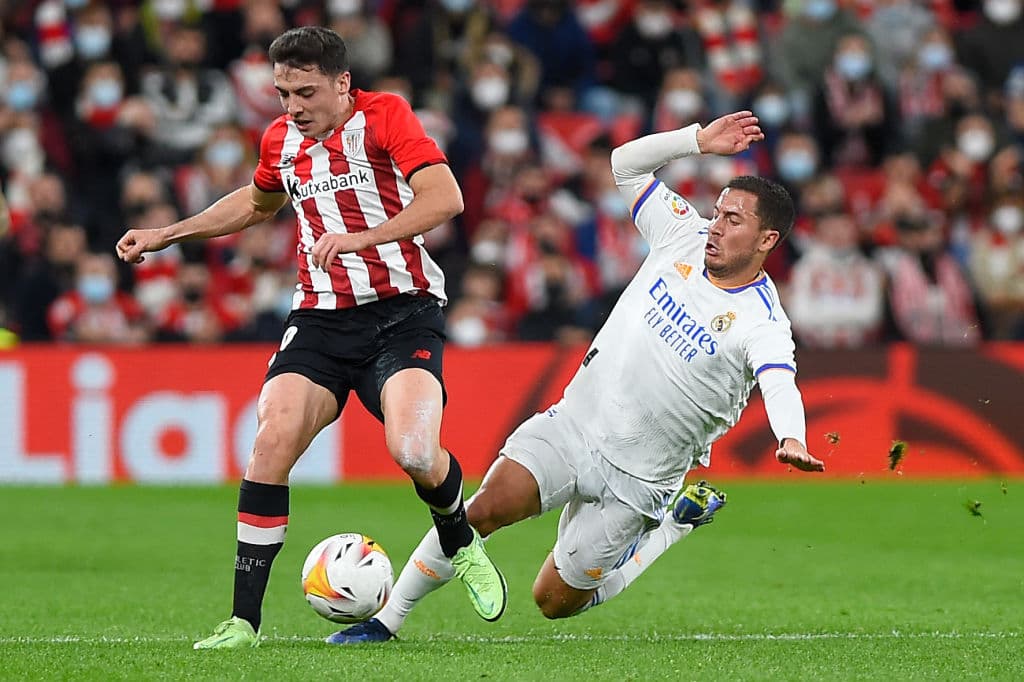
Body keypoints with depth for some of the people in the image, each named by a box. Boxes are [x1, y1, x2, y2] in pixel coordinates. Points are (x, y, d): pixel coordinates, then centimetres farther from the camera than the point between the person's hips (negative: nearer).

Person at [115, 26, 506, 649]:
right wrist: (167, 235, 31)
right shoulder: (282, 140, 13)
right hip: (321, 317, 5)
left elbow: (445, 198, -19)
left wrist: (360, 238, -28)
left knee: (413, 452, -26)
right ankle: (243, 620, -12)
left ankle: (461, 545, 11)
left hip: (403, 311, -5)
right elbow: (257, 203, 36)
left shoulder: (383, 115, -6)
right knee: (273, 440, -19)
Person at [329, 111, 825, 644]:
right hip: (572, 424, 4)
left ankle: (675, 523, 25)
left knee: (556, 601, 5)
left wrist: (791, 440, -57)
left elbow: (779, 383, -36)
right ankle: (385, 620, -8)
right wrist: (699, 141, -7)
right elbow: (626, 164, 8)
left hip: (635, 476, -4)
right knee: (485, 509, -21)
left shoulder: (761, 324, -16)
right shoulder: (687, 237, 1)